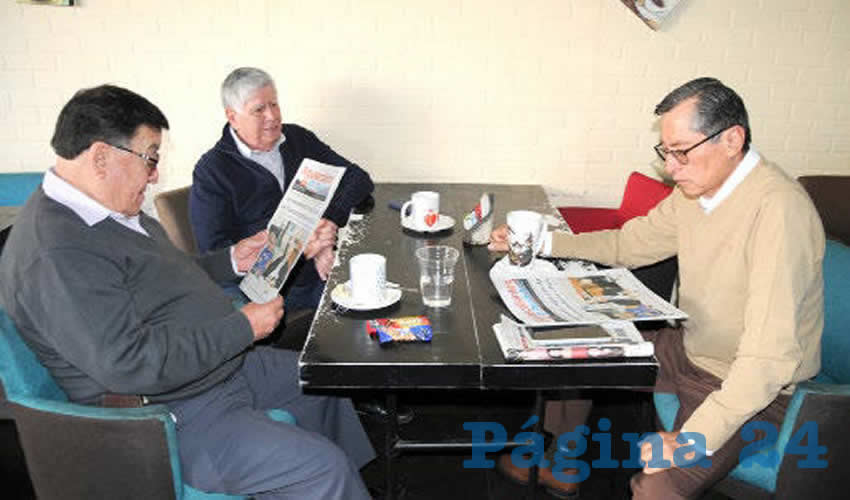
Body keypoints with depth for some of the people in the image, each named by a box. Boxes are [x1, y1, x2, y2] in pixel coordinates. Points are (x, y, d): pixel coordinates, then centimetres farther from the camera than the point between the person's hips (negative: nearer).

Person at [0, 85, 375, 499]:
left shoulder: (111, 209, 7)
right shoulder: (55, 254, -26)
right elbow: (131, 364, -31)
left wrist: (231, 260, 9)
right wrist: (243, 327, -23)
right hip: (173, 419, -10)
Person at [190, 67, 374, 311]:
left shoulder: (298, 138, 16)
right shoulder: (210, 172, 1)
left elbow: (359, 179, 12)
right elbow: (216, 253, -8)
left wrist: (332, 220, -11)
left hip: (325, 257, 6)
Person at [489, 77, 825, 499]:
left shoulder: (779, 209, -29)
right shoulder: (697, 188, -2)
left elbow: (771, 355, -34)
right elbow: (629, 243, 11)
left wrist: (695, 440, -36)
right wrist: (539, 241, 3)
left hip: (753, 387, -8)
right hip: (690, 350, 8)